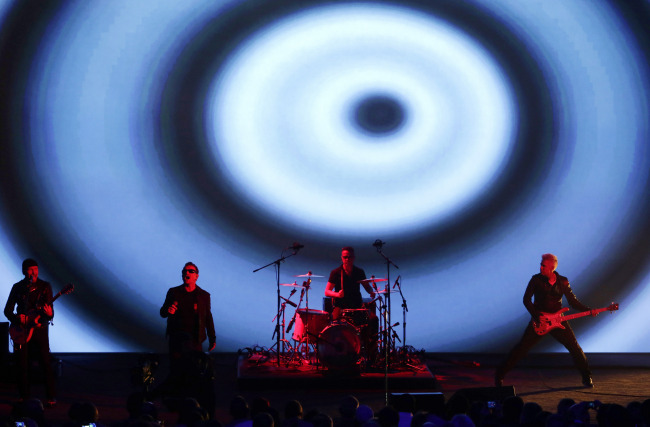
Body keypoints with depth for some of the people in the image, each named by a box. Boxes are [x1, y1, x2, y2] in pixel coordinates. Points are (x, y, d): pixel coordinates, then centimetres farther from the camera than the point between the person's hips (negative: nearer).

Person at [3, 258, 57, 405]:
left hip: (39, 328, -2)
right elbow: (7, 310, 7)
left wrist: (49, 314, -26)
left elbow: (50, 313, -3)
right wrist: (17, 318, -11)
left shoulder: (44, 287, 0)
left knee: (46, 363, -8)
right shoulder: (17, 287, 5)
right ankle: (24, 397, 13)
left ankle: (51, 397, -2)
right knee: (22, 365, 2)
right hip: (22, 330, 2)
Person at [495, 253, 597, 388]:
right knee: (522, 347, -7)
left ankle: (587, 377, 14)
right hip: (539, 321, -2)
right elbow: (526, 299, -8)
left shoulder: (563, 282, 1)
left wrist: (589, 310, -5)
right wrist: (536, 317, -17)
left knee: (574, 347, -1)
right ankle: (499, 374, 1)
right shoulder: (536, 279, -5)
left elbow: (573, 301, 7)